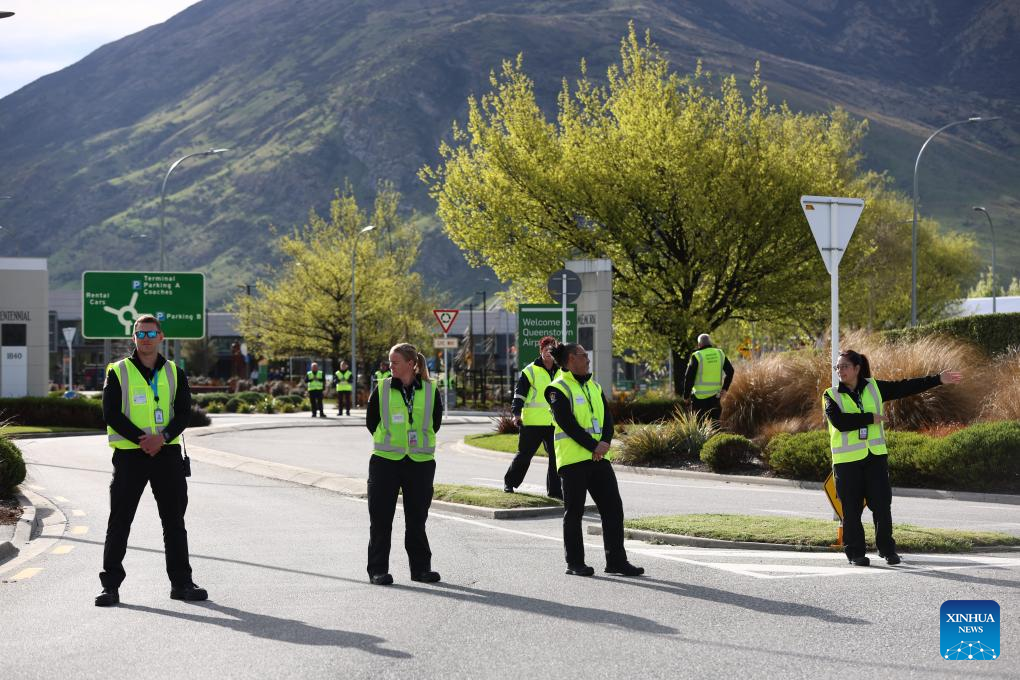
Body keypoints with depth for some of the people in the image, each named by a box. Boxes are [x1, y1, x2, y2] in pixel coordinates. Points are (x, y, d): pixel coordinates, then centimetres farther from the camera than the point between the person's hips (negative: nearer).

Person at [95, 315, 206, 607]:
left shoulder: (174, 373, 9)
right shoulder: (118, 372, 0)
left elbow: (184, 413, 2)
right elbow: (111, 413, -8)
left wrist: (162, 437, -16)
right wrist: (141, 439, -18)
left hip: (167, 452, 3)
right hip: (129, 454, -3)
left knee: (175, 521, 7)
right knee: (119, 520, -1)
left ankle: (181, 583, 15)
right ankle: (111, 585, 5)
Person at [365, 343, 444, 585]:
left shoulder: (430, 391, 1)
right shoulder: (382, 389, 1)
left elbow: (435, 423, 10)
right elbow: (371, 421, 8)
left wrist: (418, 444, 7)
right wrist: (389, 443, 6)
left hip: (420, 463, 0)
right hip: (385, 462, 0)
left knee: (417, 518, 8)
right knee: (381, 518, 1)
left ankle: (420, 568, 17)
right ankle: (378, 569, 7)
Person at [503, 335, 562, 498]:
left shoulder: (560, 372, 13)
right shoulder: (530, 371, -4)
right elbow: (520, 393, -7)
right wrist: (516, 413, -18)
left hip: (554, 423, 5)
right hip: (532, 422, -4)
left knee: (556, 456, 0)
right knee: (524, 454, 4)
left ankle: (554, 490, 7)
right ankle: (509, 482, 22)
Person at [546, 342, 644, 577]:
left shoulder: (594, 386, 18)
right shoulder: (558, 389, -5)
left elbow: (607, 418, 9)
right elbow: (567, 423, -14)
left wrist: (605, 442, -10)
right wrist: (593, 446, -18)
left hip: (598, 457, 7)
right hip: (573, 458, -7)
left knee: (613, 507, 3)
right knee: (574, 511, 1)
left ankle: (616, 560, 8)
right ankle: (574, 563, 9)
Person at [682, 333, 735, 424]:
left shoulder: (697, 356, -8)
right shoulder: (720, 354, 6)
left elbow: (689, 376, -9)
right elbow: (730, 371, 8)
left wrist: (686, 394, 1)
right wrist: (725, 388, 12)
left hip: (700, 396, -4)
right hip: (715, 395, 4)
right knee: (715, 422, 10)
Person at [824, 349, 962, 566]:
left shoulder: (874, 387, 8)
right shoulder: (831, 396, -2)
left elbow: (905, 387, 7)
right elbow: (839, 421, -18)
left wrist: (938, 379, 4)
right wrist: (870, 418, -14)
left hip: (876, 456, 2)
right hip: (847, 459, -2)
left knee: (882, 504, 1)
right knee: (851, 508, 1)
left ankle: (887, 548, 14)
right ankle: (855, 552, 12)